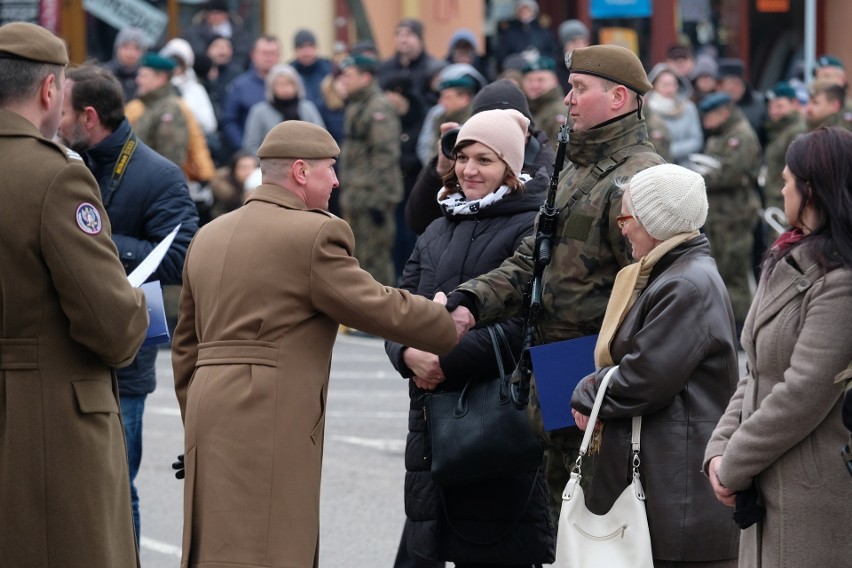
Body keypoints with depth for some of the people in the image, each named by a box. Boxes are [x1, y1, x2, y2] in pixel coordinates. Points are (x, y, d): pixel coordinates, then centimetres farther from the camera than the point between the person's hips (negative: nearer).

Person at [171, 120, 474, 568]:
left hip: (209, 408, 9)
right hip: (271, 417, -8)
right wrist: (453, 327, 8)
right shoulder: (312, 234, -9)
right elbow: (379, 308, -6)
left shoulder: (208, 236, 17)